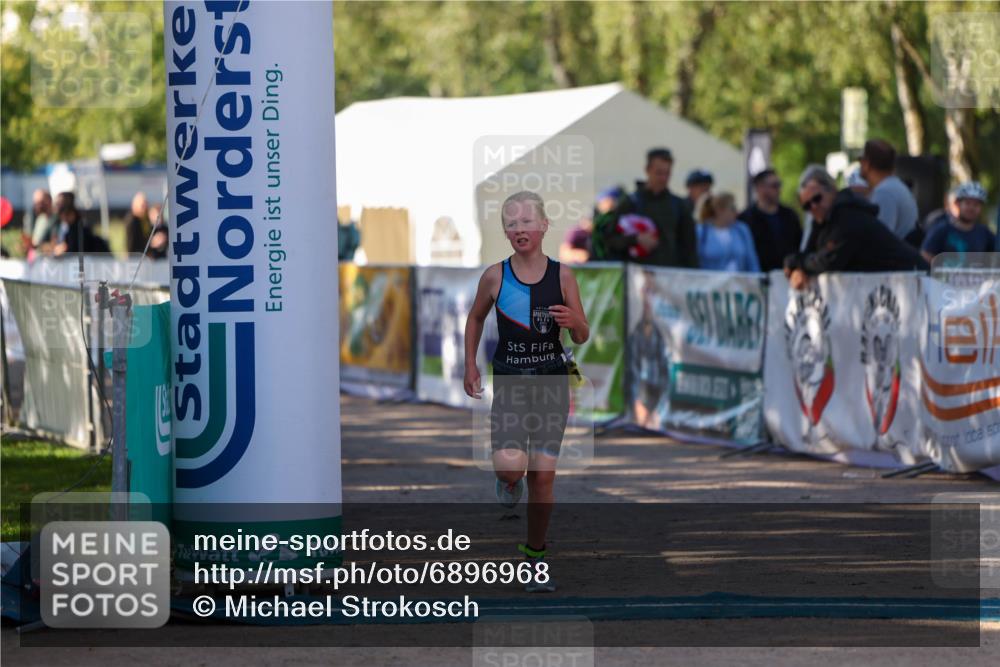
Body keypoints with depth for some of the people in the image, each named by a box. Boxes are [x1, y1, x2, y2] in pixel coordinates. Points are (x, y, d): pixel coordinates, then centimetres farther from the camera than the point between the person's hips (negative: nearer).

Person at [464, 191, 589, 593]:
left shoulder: (561, 276, -3)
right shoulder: (495, 277, -3)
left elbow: (582, 337, 4)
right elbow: (475, 318, 15)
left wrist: (574, 322, -19)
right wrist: (470, 366, 8)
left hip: (552, 382, 1)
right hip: (510, 382, -1)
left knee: (543, 473, 1)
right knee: (510, 465, -20)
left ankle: (535, 555, 17)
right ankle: (509, 481, 19)